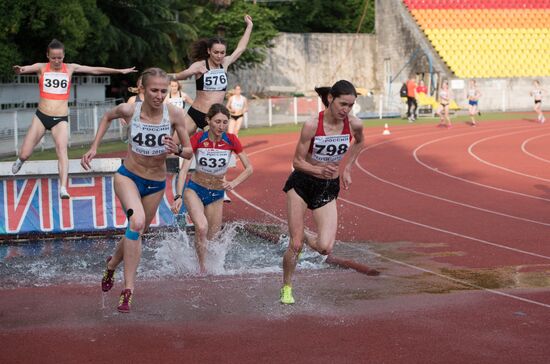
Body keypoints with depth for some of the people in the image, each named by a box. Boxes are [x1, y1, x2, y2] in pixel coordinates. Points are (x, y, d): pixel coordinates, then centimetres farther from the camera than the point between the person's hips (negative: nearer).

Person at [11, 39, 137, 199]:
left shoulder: (70, 68, 4)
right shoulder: (41, 68, 0)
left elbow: (95, 70, 6)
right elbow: (26, 69, -19)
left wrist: (120, 71, 7)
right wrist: (19, 70, -43)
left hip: (61, 119, 0)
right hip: (41, 116, 0)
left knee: (62, 148, -21)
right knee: (24, 154, 0)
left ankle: (63, 188, -29)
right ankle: (20, 160, 38)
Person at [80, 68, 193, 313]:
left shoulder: (174, 114, -16)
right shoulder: (129, 111, -15)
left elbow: (189, 153, -8)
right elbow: (107, 117, 9)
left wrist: (177, 150, -30)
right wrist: (94, 148, 3)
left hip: (156, 184, 2)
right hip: (128, 176, -2)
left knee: (136, 234, 16)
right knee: (137, 221, -30)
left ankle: (112, 264, 49)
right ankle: (128, 290, -26)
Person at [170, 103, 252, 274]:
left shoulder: (231, 140, -14)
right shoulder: (197, 139, -19)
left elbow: (249, 168, -8)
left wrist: (233, 183, -25)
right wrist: (178, 196, -31)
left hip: (217, 194, 3)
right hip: (195, 189, -3)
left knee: (211, 237, 11)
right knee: (202, 227, -27)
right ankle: (201, 266, -9)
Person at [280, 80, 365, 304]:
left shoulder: (354, 125, -10)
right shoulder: (312, 125, -20)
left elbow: (359, 143, 15)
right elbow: (297, 161, -13)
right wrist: (320, 170, -30)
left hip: (329, 188, 3)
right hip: (301, 185, -3)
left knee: (325, 248, -12)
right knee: (295, 245, -1)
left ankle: (305, 238, 23)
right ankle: (286, 289, 23)